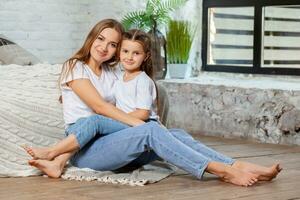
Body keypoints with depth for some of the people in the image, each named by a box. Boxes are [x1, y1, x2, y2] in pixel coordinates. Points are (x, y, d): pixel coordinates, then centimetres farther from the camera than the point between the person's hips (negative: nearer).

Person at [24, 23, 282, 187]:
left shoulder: (111, 74, 22)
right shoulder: (76, 68, 3)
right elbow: (99, 106, -11)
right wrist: (141, 124, -20)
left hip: (109, 144, 6)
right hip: (85, 149, -6)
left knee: (176, 134, -17)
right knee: (151, 131, -30)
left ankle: (238, 167, -31)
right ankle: (224, 170, -38)